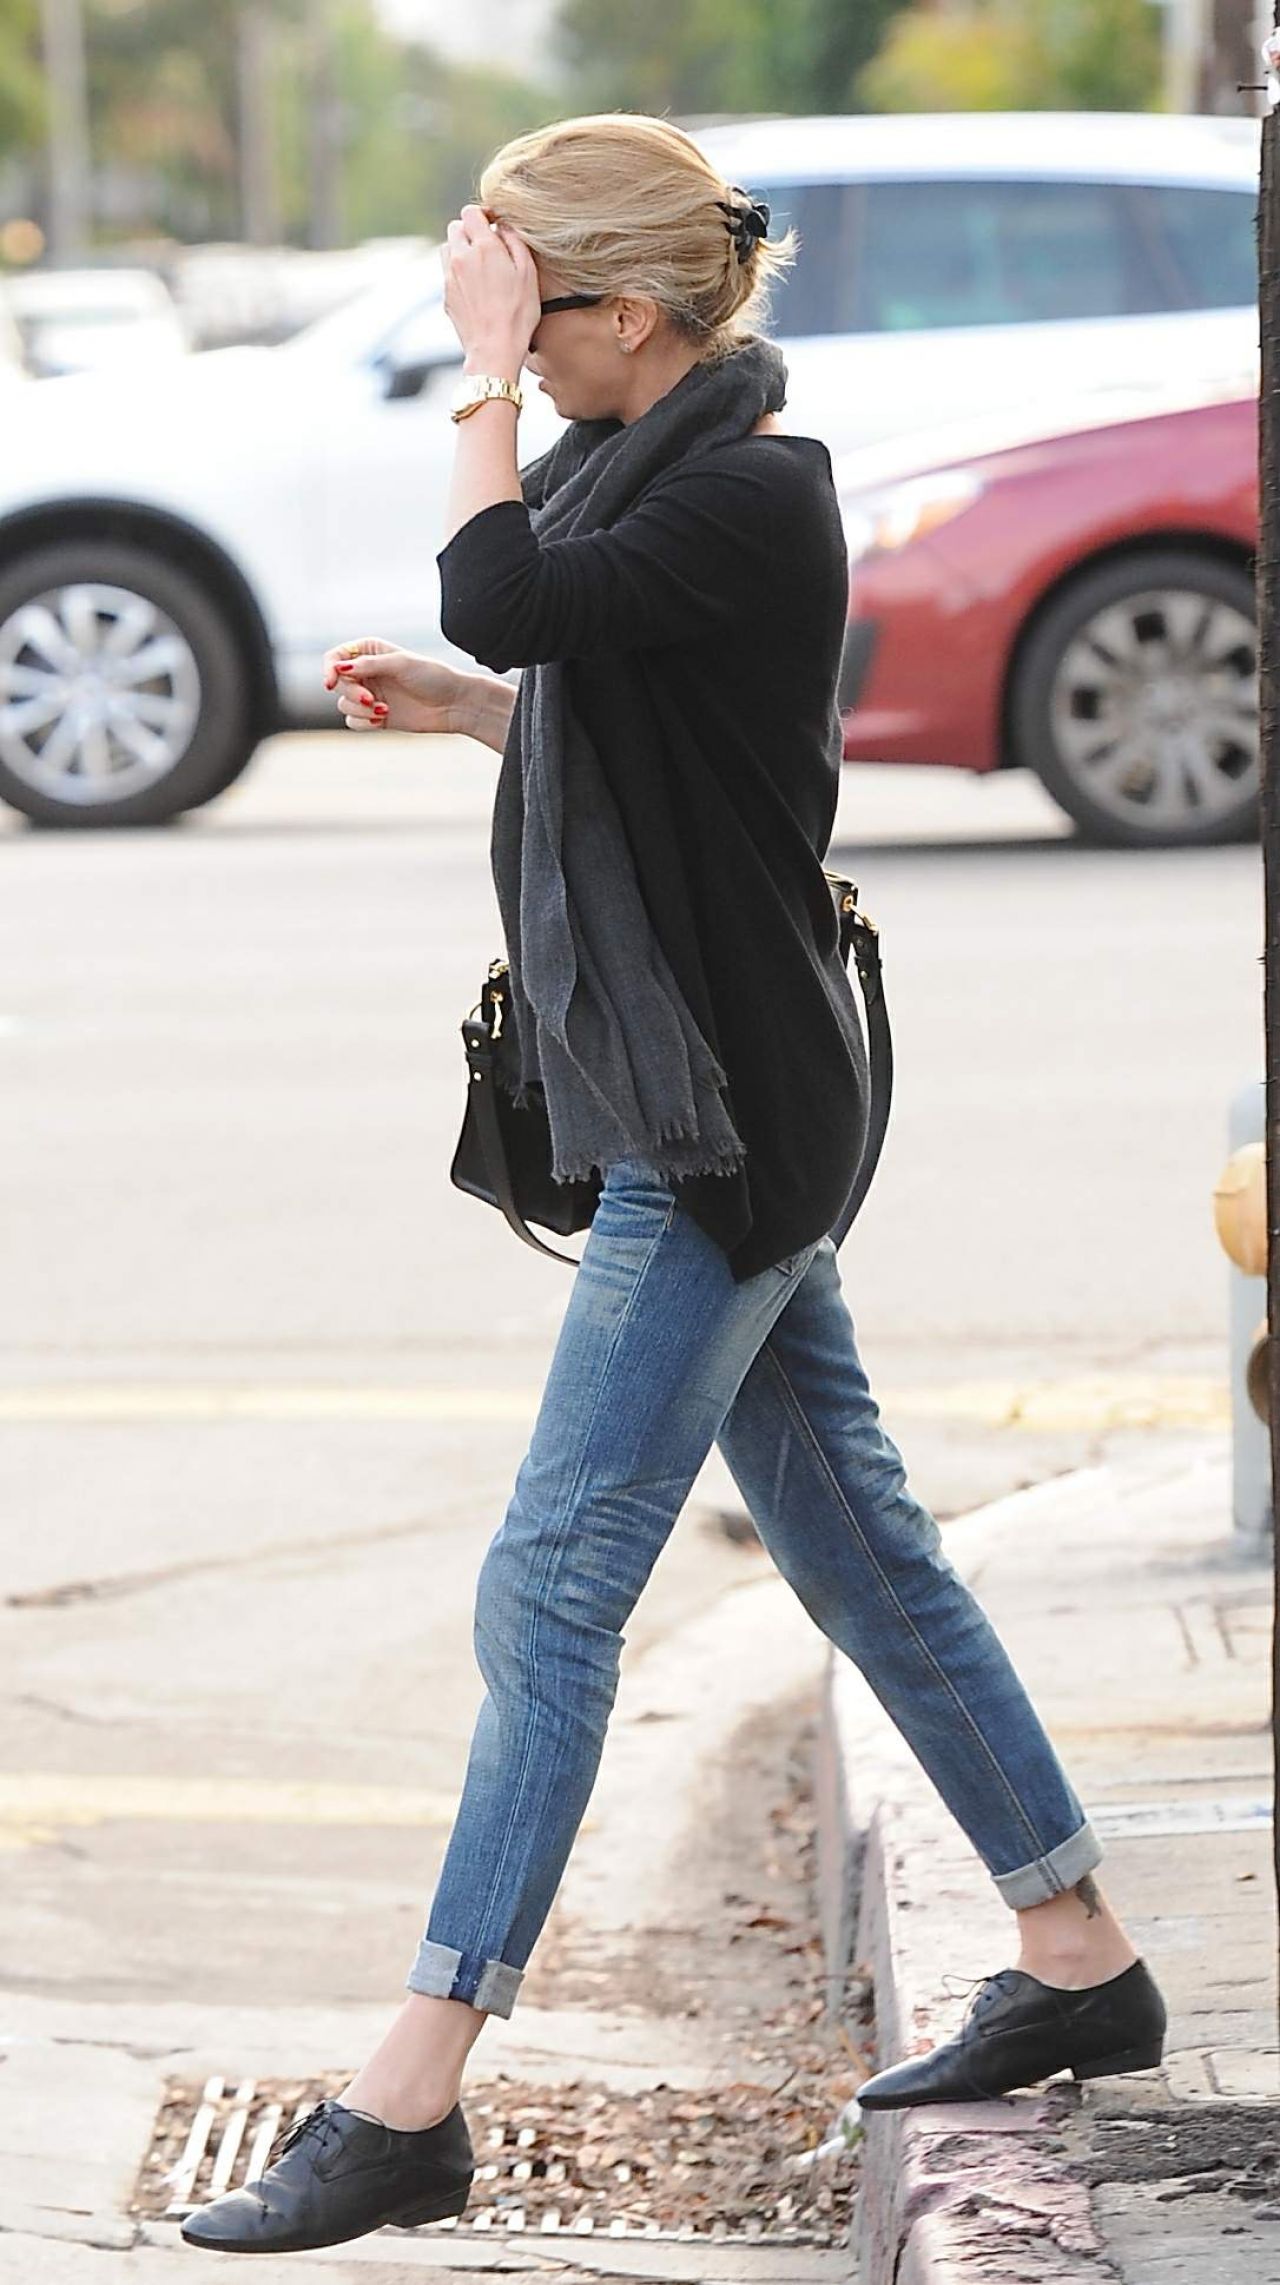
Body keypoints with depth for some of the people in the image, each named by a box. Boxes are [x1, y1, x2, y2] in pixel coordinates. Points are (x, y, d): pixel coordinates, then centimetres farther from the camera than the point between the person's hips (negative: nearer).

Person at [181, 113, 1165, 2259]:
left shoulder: (751, 495, -18)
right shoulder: (654, 463, 12)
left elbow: (505, 599, -33)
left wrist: (489, 371, -20)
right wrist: (452, 706, 7)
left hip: (726, 1118, -10)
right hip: (702, 1102, 10)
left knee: (551, 1589, -9)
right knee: (856, 1545, 16)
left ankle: (410, 2102, -7)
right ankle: (1080, 1962, 27)